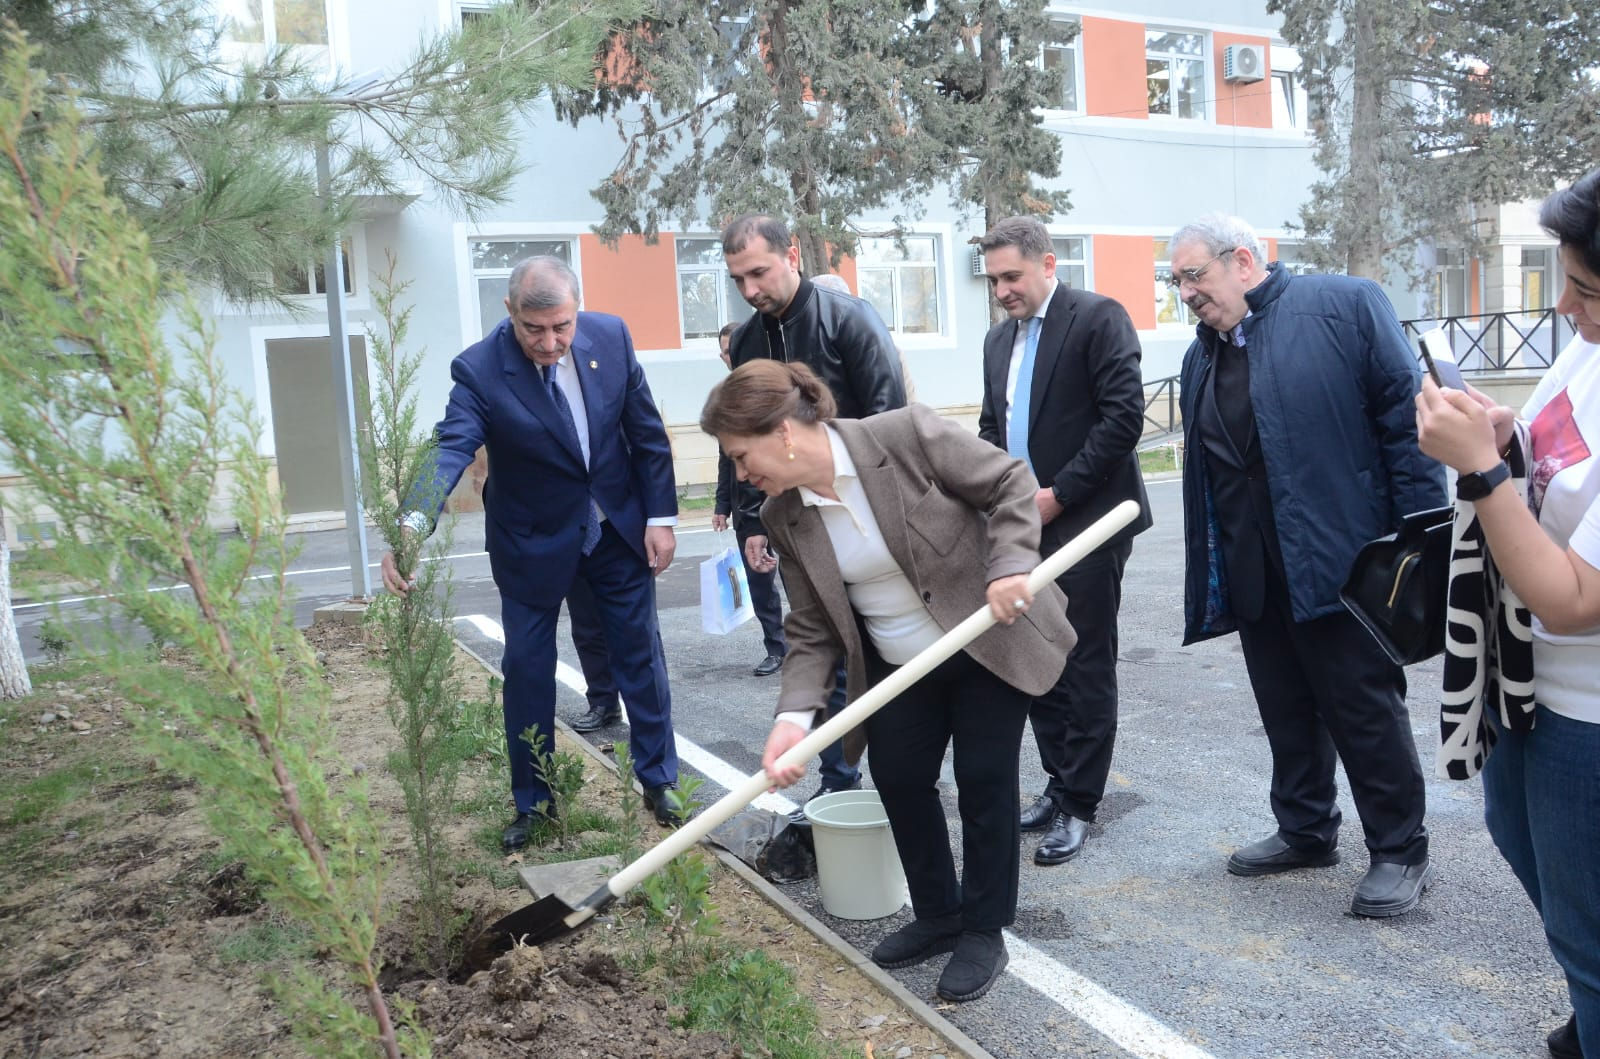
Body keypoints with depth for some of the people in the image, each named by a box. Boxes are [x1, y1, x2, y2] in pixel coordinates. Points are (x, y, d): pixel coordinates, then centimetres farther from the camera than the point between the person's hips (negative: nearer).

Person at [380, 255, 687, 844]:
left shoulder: (610, 336, -12)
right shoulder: (479, 370, -22)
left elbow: (646, 430, -3)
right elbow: (450, 450, -35)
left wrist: (661, 516, -4)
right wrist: (411, 528, -53)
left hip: (619, 529, 2)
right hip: (534, 543, -2)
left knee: (641, 656, 11)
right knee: (528, 670, 7)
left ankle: (659, 780, 30)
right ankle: (532, 803, 26)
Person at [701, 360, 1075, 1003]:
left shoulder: (907, 434, -24)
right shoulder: (784, 516, -8)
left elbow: (1010, 482, -14)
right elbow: (812, 629, -6)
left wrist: (1010, 566, -27)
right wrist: (794, 715, -19)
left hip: (990, 643, -5)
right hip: (898, 666, 5)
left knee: (984, 779, 1)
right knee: (899, 779, 7)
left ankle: (984, 932, 21)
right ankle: (938, 914, 31)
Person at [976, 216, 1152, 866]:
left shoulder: (1098, 318, -7)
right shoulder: (999, 338, 15)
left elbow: (1125, 416, -15)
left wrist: (1059, 493, -15)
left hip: (1086, 521, -7)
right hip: (1025, 524, 7)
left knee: (1086, 667, 1)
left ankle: (1078, 804, 11)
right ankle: (1060, 783, 25)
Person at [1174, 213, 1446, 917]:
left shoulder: (1345, 305, -6)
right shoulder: (1202, 356, 14)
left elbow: (1406, 415, -10)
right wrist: (1207, 579, 14)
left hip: (1339, 561, -6)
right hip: (1250, 572, 7)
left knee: (1366, 709, 4)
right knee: (1286, 709, 16)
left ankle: (1400, 851, 20)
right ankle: (1306, 831, 33)